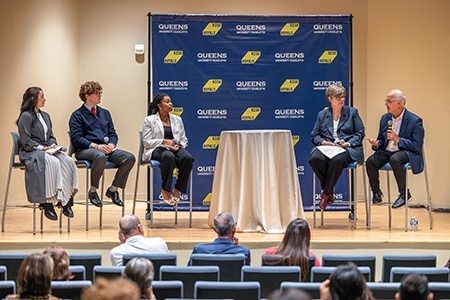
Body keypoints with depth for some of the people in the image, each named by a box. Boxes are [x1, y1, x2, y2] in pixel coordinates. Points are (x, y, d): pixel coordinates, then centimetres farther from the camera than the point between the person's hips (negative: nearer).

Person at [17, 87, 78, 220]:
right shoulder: (26, 117, -4)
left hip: (47, 150, 7)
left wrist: (53, 146, 2)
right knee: (54, 162, -36)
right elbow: (26, 141, -9)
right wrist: (42, 148, -17)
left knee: (68, 161, -22)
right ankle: (47, 204, -34)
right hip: (31, 153, -7)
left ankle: (66, 200, -23)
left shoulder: (45, 116, 21)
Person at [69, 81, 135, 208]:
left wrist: (111, 144, -5)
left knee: (130, 158, -20)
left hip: (107, 149, 6)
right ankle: (93, 191, -21)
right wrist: (96, 146, -19)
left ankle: (113, 189, -7)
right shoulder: (77, 115, 4)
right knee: (101, 157, -41)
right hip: (85, 150, -6)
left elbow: (113, 134, 19)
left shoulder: (105, 113, 23)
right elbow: (76, 139, -6)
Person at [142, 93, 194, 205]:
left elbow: (184, 140, 20)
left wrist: (179, 145, -5)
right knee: (169, 157, -41)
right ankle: (165, 191, -24)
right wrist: (164, 141, -14)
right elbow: (146, 142, -1)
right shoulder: (149, 120, 7)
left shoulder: (177, 119, 20)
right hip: (157, 150, -4)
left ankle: (177, 190, -18)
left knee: (187, 158, -32)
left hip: (175, 149, 4)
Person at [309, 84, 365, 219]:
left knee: (337, 160, -39)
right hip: (326, 147, 2)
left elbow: (360, 133, 9)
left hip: (346, 149, -2)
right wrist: (323, 141, -7)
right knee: (315, 159, -34)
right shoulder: (322, 115, 19)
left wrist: (349, 143, -9)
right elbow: (314, 136, 16)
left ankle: (326, 193, -24)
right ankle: (329, 189, -16)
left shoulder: (352, 112, 14)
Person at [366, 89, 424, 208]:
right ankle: (376, 192, -1)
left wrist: (398, 139, -20)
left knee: (395, 160, -39)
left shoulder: (415, 120, -8)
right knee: (370, 162, -23)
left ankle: (404, 194, -23)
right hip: (387, 151, 6)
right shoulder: (385, 118, 12)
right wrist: (376, 144, -5)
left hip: (406, 152, -6)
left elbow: (417, 146, -12)